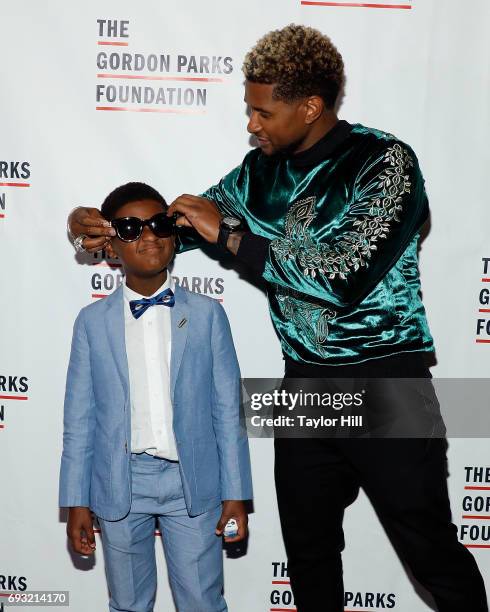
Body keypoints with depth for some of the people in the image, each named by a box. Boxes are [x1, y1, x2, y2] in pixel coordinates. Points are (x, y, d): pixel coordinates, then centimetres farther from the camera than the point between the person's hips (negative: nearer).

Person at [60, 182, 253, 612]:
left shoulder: (207, 314, 0)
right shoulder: (93, 321, 2)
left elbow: (228, 410, -1)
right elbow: (80, 418, 3)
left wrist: (236, 493, -2)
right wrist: (76, 501, 1)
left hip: (192, 483, -1)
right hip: (120, 485, 1)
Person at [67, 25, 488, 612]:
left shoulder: (383, 162, -14)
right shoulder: (262, 170, 3)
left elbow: (341, 278, -25)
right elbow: (180, 222, 17)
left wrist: (228, 232, -19)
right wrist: (103, 226, -1)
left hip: (384, 381, -5)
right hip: (305, 383, 6)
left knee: (431, 551, 6)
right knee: (308, 548, 17)